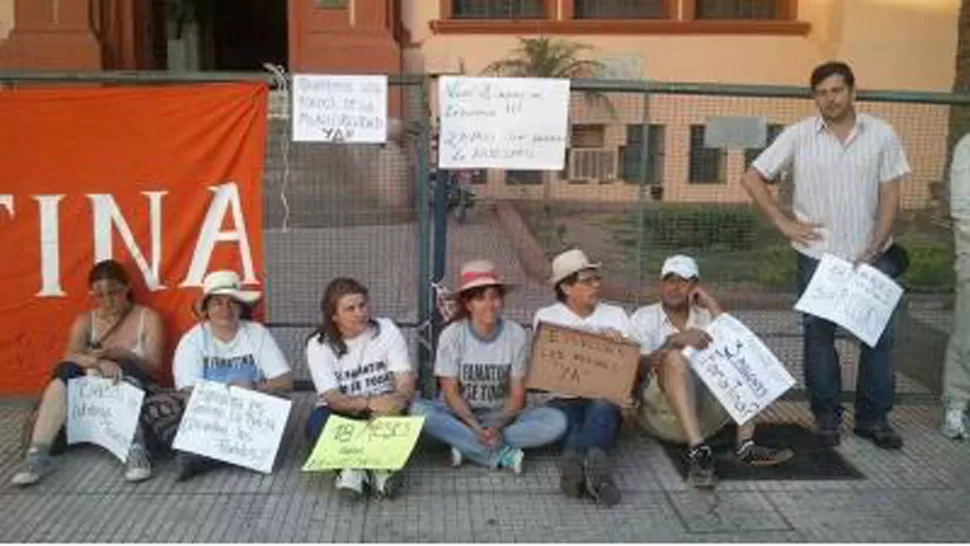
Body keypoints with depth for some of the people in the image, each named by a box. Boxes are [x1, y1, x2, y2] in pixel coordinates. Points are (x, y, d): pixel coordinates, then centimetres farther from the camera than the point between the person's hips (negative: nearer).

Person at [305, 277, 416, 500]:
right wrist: (370, 403, -37)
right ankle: (353, 468, -40)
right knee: (318, 421, -32)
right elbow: (333, 399, -18)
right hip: (342, 415, 0)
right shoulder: (319, 345, -7)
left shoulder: (386, 330, -5)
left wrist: (395, 401, -36)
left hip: (384, 410, 1)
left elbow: (406, 384, -12)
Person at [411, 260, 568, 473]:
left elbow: (517, 395, -6)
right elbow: (450, 392, -10)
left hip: (502, 416, 1)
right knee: (418, 409, -32)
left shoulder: (516, 334, -7)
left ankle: (466, 445, -24)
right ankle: (502, 454, -28)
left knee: (556, 421, -25)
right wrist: (476, 427, -26)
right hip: (461, 414, 0)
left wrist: (497, 425, -24)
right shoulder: (452, 335, -8)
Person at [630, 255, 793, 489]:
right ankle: (698, 451, -42)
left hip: (705, 411, 4)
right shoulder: (644, 318, 10)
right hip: (661, 409, -4)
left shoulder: (705, 317, 20)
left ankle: (746, 445, -22)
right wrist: (674, 341, -20)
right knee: (674, 357, -31)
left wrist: (711, 304, 0)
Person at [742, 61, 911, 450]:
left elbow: (890, 195, 0)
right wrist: (783, 222, -4)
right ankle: (826, 416, 21)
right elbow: (752, 178, 1)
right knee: (818, 336, 7)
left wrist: (875, 248, -8)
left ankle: (874, 417, 18)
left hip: (871, 256, 1)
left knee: (879, 334, 3)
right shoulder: (798, 136, -2)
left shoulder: (881, 134, 0)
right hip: (818, 255, 0)